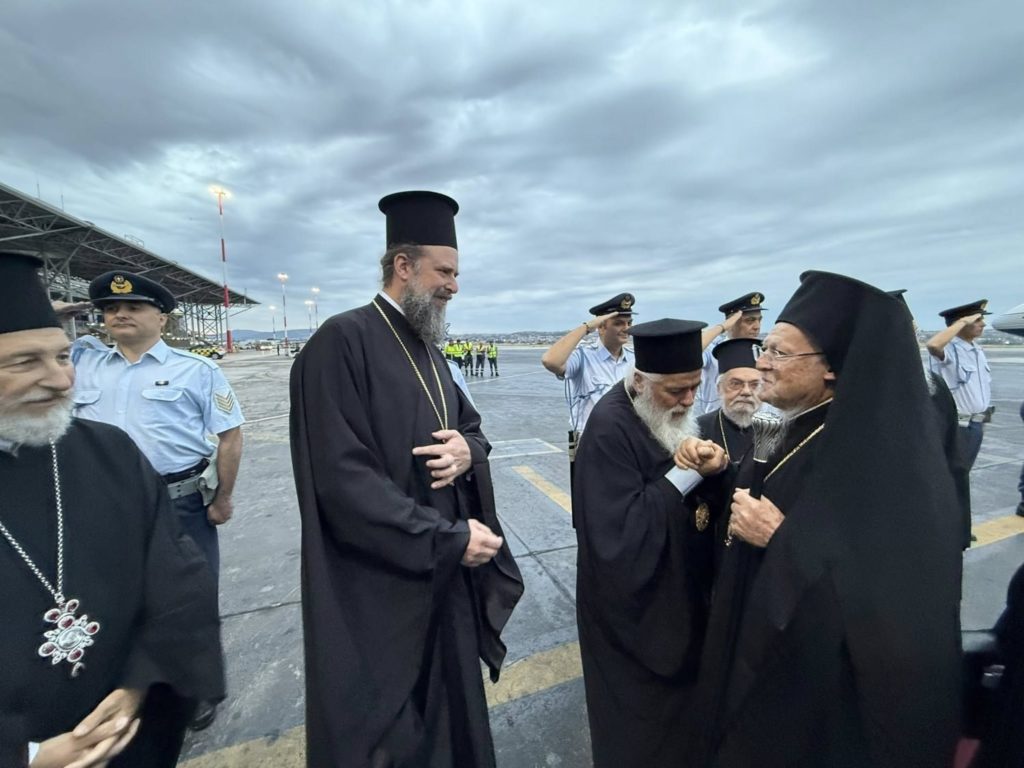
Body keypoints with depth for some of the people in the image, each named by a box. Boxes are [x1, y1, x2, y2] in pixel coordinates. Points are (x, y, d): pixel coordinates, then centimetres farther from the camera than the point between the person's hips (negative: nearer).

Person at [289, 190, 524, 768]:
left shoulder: (427, 349, 8)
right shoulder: (343, 341, -18)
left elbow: (472, 424, 13)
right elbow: (343, 480, -24)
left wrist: (468, 450, -11)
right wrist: (451, 538, -19)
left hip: (445, 574, 8)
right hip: (381, 585, -7)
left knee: (450, 709, 24)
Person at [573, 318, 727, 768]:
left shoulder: (670, 414, -2)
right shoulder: (609, 428, -28)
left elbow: (690, 493, 7)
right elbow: (622, 533, -30)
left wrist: (710, 467, -14)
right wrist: (687, 472, -30)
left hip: (675, 592, 8)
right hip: (634, 602, -7)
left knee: (675, 699, 26)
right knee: (641, 722, 15)